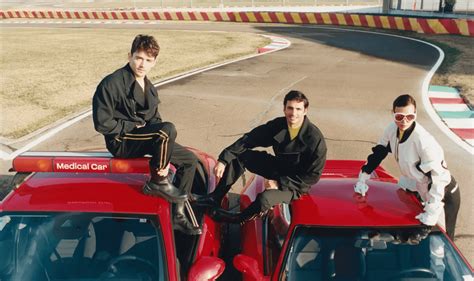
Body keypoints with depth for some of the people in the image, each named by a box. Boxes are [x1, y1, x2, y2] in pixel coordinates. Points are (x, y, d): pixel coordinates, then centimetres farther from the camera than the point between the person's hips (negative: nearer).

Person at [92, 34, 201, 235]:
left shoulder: (149, 88, 12)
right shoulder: (112, 83, -14)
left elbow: (155, 121, 13)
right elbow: (102, 123, -18)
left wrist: (165, 158, -1)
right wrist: (135, 127, -13)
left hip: (144, 136, 9)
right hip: (121, 142, -9)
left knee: (189, 159, 2)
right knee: (169, 129, -32)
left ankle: (178, 215, 9)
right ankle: (158, 182, -13)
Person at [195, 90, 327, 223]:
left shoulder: (315, 138, -24)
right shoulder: (277, 125, -10)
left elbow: (313, 176, -20)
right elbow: (249, 139, -8)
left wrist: (279, 183, -23)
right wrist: (224, 160, -18)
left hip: (296, 184, -6)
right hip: (278, 168, 6)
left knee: (265, 198, -34)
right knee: (239, 155, -7)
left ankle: (239, 219, -2)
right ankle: (216, 198, 2)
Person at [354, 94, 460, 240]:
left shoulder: (424, 141, -32)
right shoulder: (392, 129, -11)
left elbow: (439, 176, -29)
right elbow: (378, 152, 5)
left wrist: (431, 212, -29)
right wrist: (362, 179, 5)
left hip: (443, 195, -7)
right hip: (418, 189, 7)